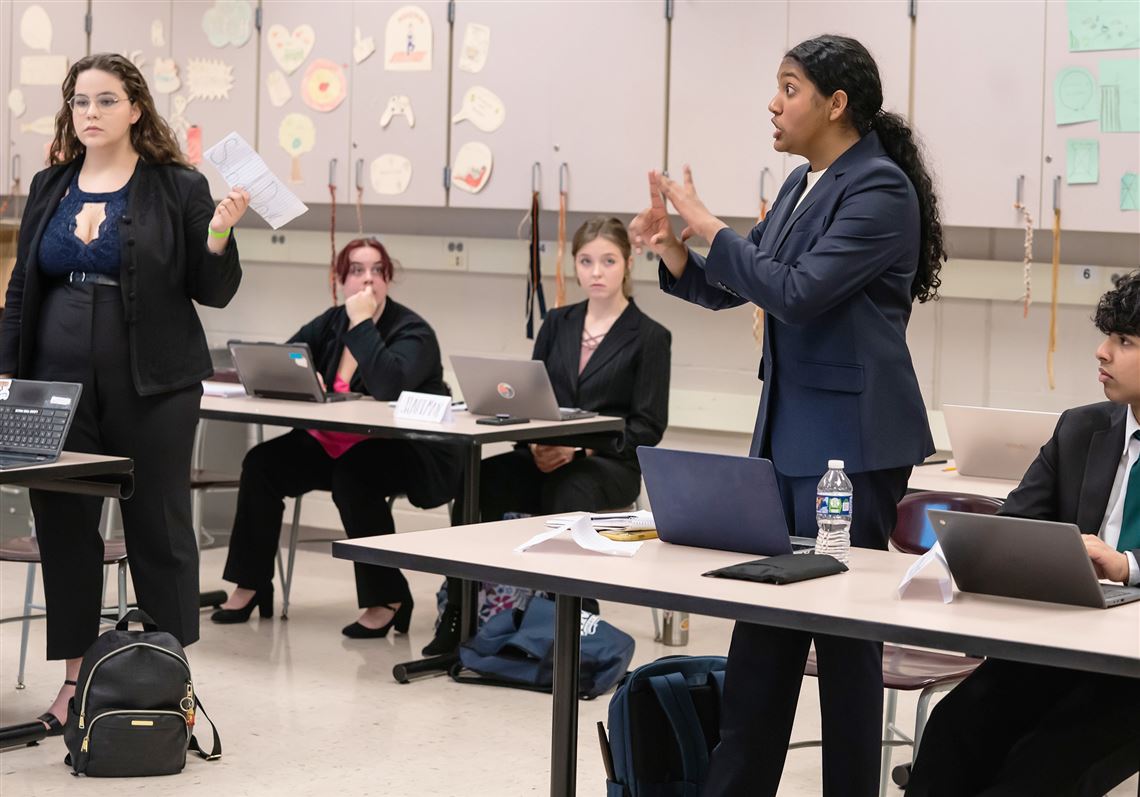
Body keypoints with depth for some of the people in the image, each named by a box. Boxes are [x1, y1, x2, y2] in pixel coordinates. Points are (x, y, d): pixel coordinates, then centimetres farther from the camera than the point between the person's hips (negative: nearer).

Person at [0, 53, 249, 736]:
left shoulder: (179, 189, -1)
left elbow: (214, 293, -1)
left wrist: (219, 234, -19)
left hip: (152, 390, -4)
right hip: (60, 385, 4)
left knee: (159, 528, 3)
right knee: (63, 526, 6)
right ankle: (76, 678, 16)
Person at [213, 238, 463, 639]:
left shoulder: (411, 331, -13)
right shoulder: (331, 323, 7)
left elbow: (388, 386, -32)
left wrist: (362, 322, -25)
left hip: (417, 456, -7)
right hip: (339, 446, 7)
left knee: (353, 475, -35)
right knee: (263, 463, -9)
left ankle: (388, 600, -22)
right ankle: (251, 585, 3)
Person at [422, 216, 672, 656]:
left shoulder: (648, 337, 2)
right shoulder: (558, 324, 17)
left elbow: (648, 427, -3)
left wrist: (580, 448, -16)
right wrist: (536, 443, -10)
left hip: (608, 463, -4)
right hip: (546, 456, 4)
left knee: (567, 493, -39)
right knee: (477, 483, -27)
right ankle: (458, 618, -25)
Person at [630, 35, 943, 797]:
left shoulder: (881, 188, -14)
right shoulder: (802, 184, 13)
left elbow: (798, 293, -22)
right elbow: (730, 288, 17)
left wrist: (708, 225, -14)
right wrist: (673, 249, -1)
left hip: (851, 437, -9)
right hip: (789, 429, 9)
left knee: (843, 626, 0)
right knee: (763, 619, 12)